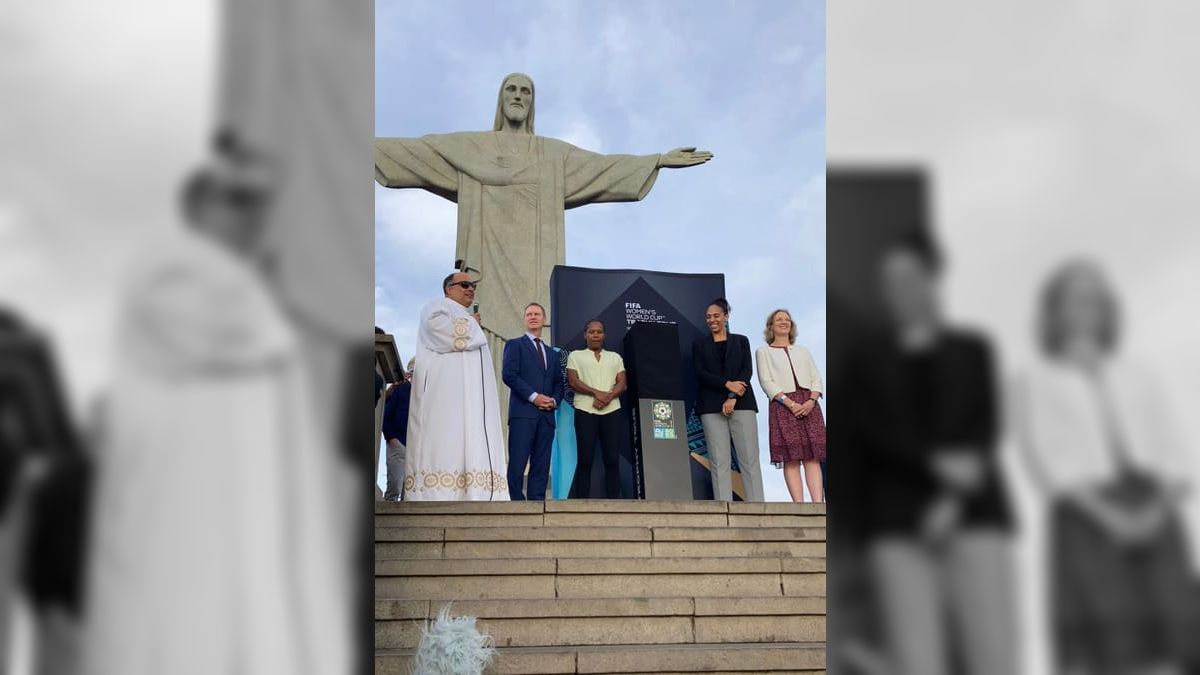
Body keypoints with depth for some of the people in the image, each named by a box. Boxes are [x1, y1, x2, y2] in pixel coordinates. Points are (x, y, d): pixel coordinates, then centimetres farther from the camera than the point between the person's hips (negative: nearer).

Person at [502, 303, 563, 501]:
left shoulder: (552, 354, 26)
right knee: (517, 464, -12)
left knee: (541, 466, 0)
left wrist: (554, 400, 0)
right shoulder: (515, 345, 9)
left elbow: (558, 383, 22)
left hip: (546, 415, 5)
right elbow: (509, 374, -5)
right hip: (523, 412, -5)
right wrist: (533, 396, -12)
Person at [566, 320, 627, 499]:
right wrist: (596, 393, -14)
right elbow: (573, 381, -1)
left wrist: (608, 397, -11)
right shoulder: (576, 355, 12)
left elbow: (622, 384, 8)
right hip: (585, 411, -2)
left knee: (612, 459, -3)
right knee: (585, 459, -4)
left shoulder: (615, 357, 19)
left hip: (611, 411, 2)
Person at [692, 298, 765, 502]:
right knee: (718, 460, -6)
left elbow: (747, 371, 3)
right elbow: (700, 373, 2)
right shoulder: (699, 344, 15)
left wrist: (732, 398, -11)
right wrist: (728, 384, -12)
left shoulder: (741, 341, 15)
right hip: (712, 406, 0)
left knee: (750, 457, -7)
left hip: (741, 403, 0)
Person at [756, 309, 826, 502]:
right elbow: (766, 381, 0)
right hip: (783, 405, -3)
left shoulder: (802, 351, 24)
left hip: (809, 406, 3)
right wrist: (790, 403, -13)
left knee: (813, 457, -7)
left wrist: (811, 401, -7)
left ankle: (818, 505, -13)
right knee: (791, 459, -11)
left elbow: (816, 378, 14)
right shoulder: (763, 352, 13)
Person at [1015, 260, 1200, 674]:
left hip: (1154, 521, 3)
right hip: (1087, 518, -3)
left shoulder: (1137, 378, 22)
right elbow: (1047, 458, -2)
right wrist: (1109, 515, -15)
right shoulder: (1035, 382, 11)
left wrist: (1158, 509, -8)